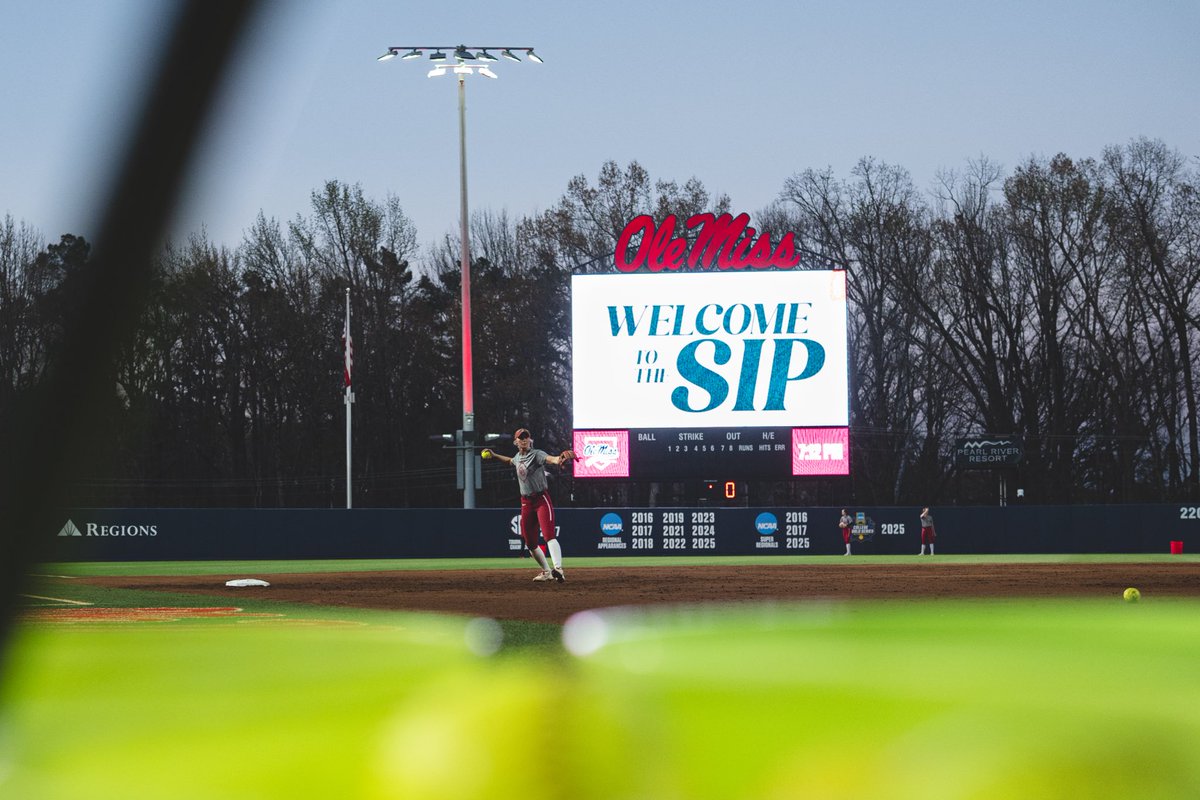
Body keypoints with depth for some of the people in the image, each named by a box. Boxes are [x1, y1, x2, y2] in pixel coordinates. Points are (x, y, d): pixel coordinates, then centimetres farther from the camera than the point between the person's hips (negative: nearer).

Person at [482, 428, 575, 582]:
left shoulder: (536, 454, -12)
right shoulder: (518, 457, 12)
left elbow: (550, 459, -35)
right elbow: (510, 461, 38)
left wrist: (559, 459, -57)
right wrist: (494, 455, 40)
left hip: (542, 499, -8)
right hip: (526, 502, 8)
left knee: (549, 535, -23)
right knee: (530, 542, 9)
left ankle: (558, 568, -37)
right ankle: (547, 571, 22)